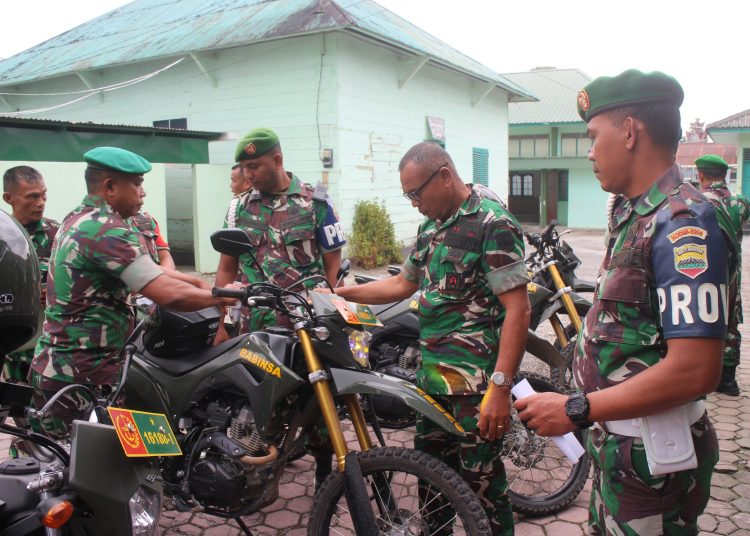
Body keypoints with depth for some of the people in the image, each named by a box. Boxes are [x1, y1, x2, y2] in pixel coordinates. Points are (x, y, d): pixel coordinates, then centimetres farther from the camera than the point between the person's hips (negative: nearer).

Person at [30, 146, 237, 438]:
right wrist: (222, 295, -13)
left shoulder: (76, 219, 11)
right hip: (83, 373, -10)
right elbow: (170, 294, -28)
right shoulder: (108, 230, -21)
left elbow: (148, 270, 14)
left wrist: (197, 282, 8)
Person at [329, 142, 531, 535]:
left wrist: (501, 386, -23)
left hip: (476, 384, -8)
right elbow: (404, 284, 24)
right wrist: (340, 292, 18)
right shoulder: (430, 227, 13)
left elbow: (518, 309, -18)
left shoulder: (494, 225, -13)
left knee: (480, 482, 1)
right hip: (432, 376, 8)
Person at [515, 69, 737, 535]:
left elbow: (695, 370, -29)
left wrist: (577, 410, -24)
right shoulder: (634, 213, 8)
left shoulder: (683, 225, -23)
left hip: (654, 456, -9)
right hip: (618, 440, 9)